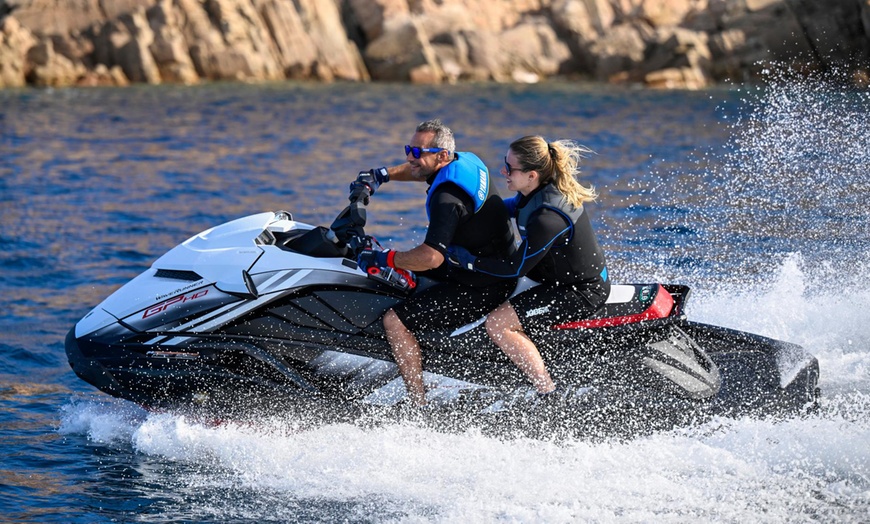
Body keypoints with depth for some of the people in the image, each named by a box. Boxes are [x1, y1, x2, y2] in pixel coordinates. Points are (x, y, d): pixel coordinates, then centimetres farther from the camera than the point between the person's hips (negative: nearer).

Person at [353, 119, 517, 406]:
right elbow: (420, 169, 26)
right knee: (404, 268, 29)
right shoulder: (465, 161, 2)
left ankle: (420, 410, -15)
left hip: (480, 288, -11)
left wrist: (382, 259, -24)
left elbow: (431, 257, -36)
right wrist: (381, 175, 16)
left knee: (395, 321, -16)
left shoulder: (448, 197, -27)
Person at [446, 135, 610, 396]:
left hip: (582, 291, -10)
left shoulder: (548, 218, -31)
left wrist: (466, 259, -17)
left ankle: (549, 394, -13)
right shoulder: (543, 188, -3)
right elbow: (513, 206, 21)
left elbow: (516, 268, -23)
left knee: (497, 323, -19)